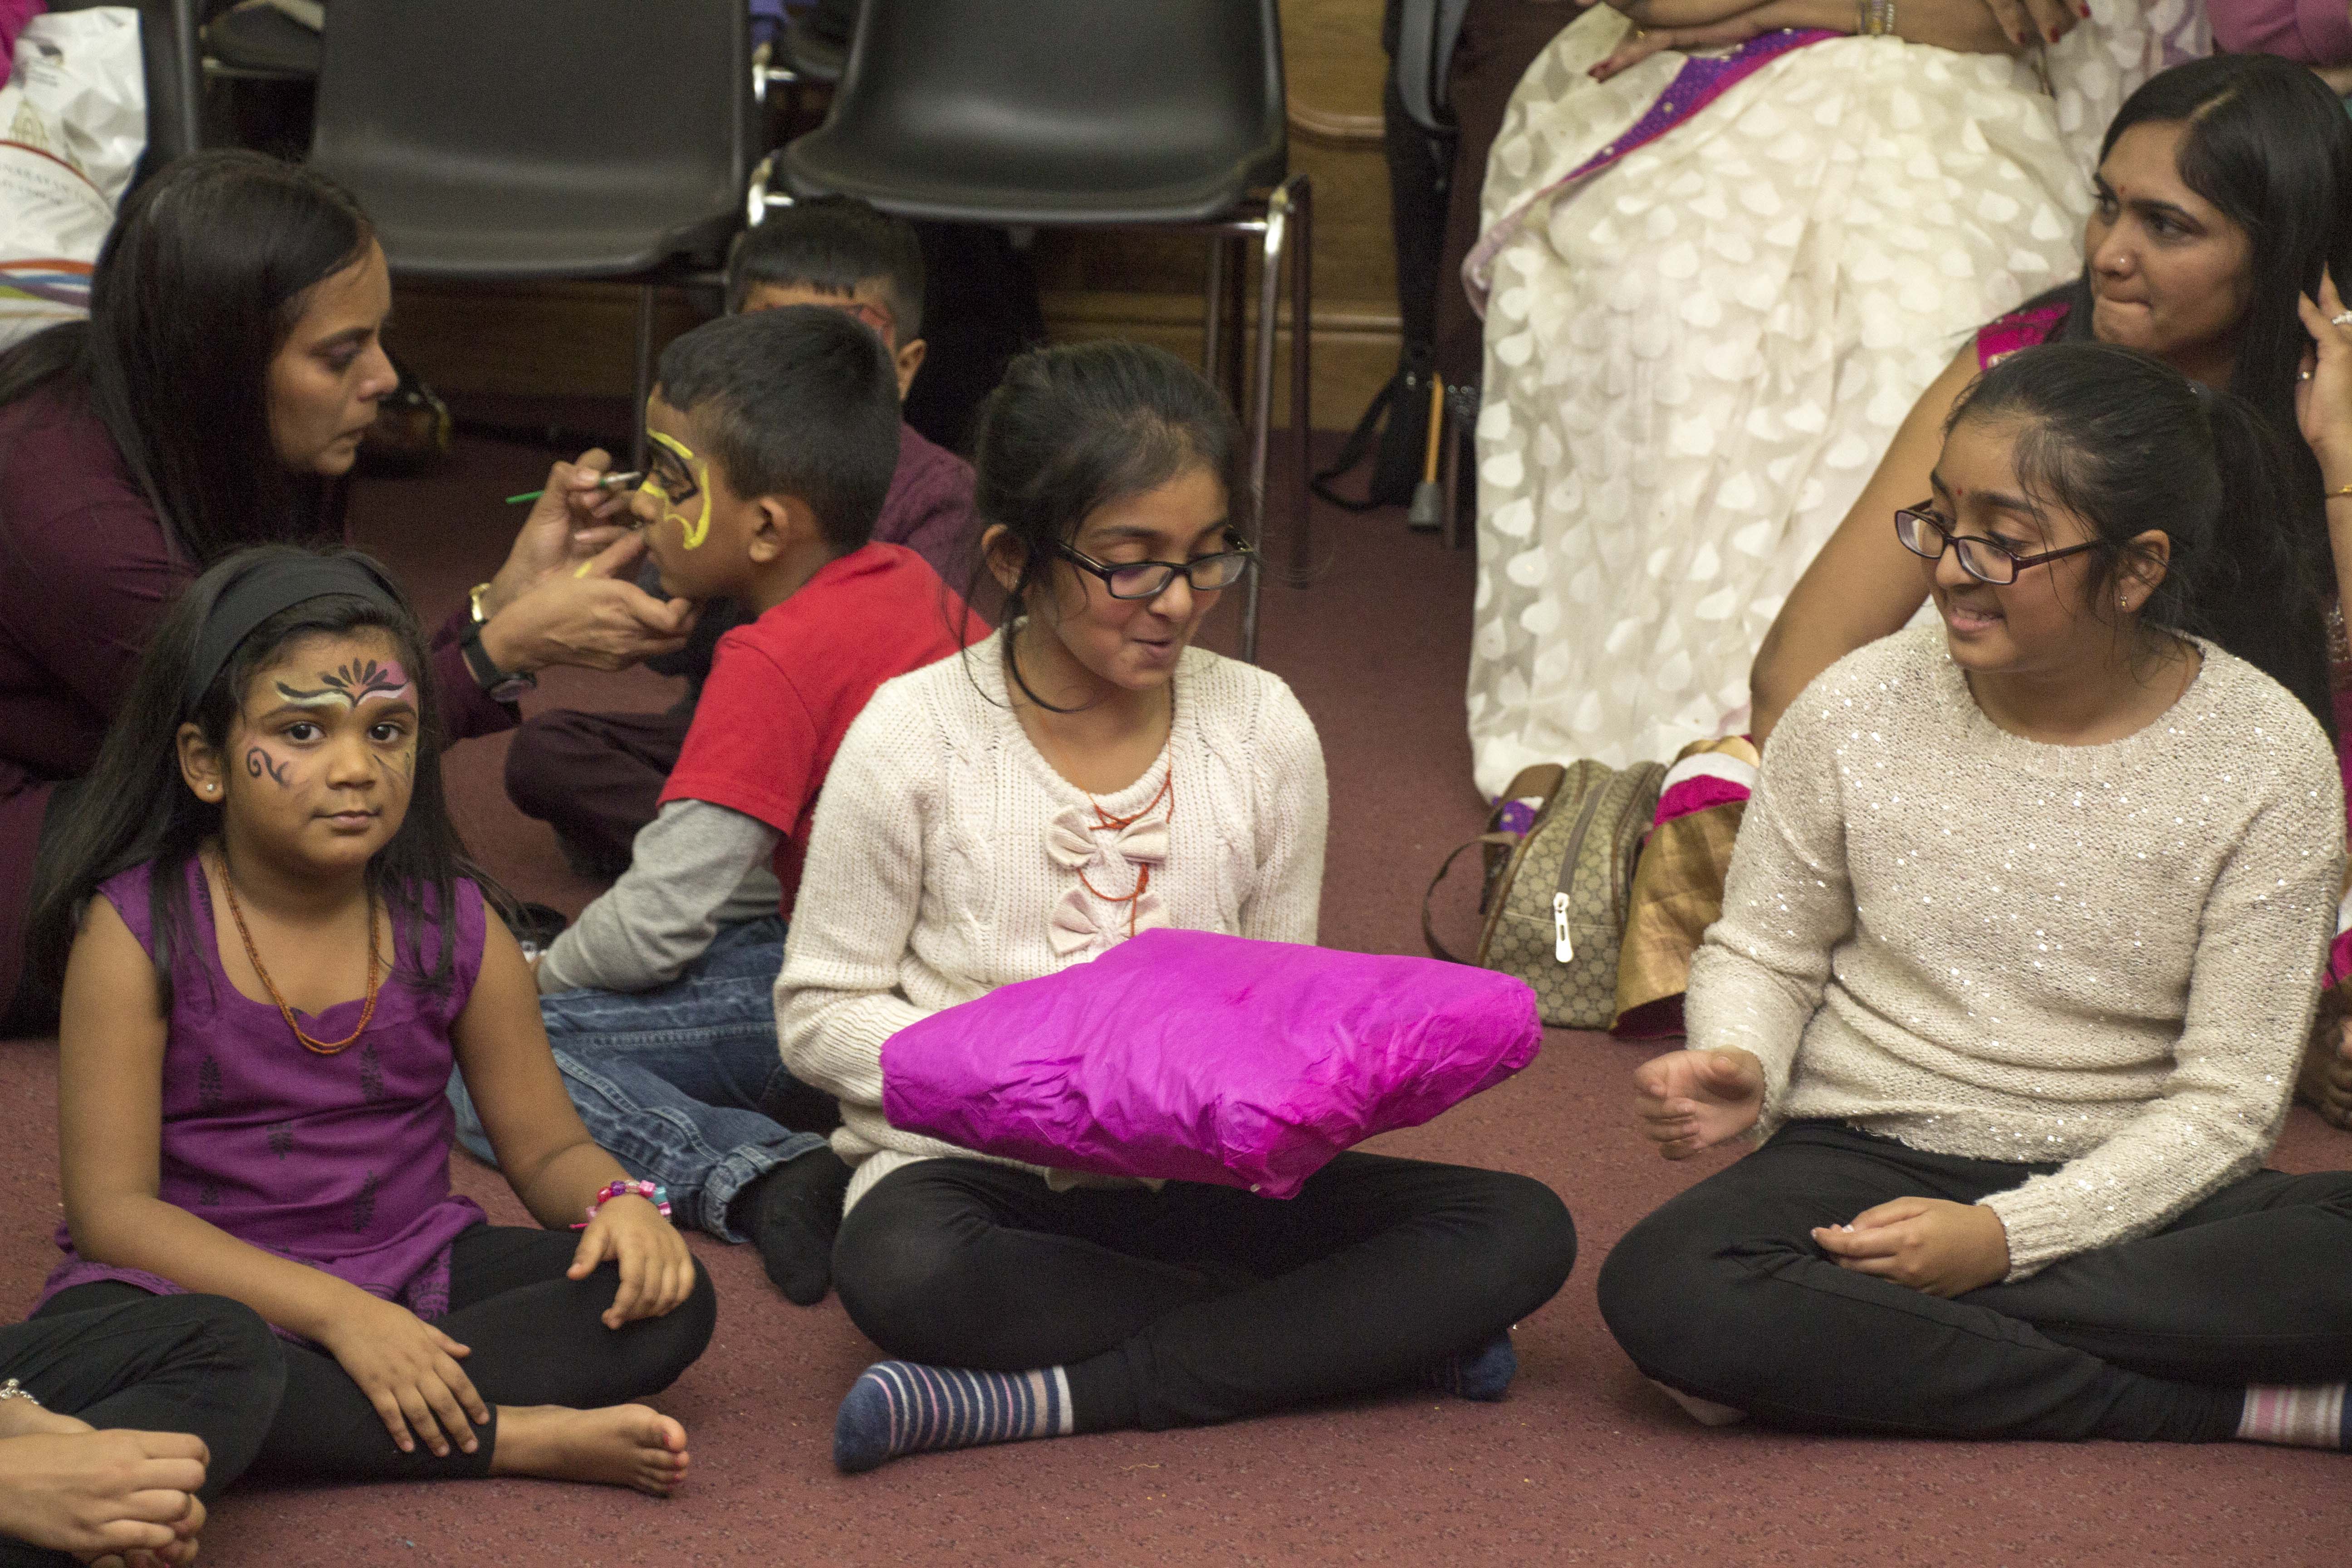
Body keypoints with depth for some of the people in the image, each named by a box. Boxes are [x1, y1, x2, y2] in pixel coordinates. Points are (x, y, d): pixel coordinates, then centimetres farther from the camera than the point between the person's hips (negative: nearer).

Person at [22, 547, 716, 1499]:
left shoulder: (451, 925, 1)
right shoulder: (137, 930, -10)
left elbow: (545, 1147, 10)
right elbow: (113, 1208, -15)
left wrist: (616, 1199, -16)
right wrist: (336, 1312, -26)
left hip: (411, 1270, 4)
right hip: (208, 1280, -3)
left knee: (668, 1297, -16)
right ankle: (517, 1437, -30)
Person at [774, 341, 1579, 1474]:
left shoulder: (1263, 730, 3)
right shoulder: (916, 737, -6)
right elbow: (821, 1013, -2)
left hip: (1197, 1174, 3)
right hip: (974, 1169, -3)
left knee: (1522, 1230, -17)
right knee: (904, 1274, -39)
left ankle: (1042, 1399, -28)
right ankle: (1357, 1326, -22)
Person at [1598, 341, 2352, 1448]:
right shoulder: (1856, 714, -4)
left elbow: (2227, 1097, -8)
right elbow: (1762, 951, 10)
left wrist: (2006, 1235, -20)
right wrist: (1741, 1065, -15)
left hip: (2124, 1191, -2)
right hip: (1871, 1155, 2)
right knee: (1662, 1292, -33)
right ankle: (2233, 1404, -25)